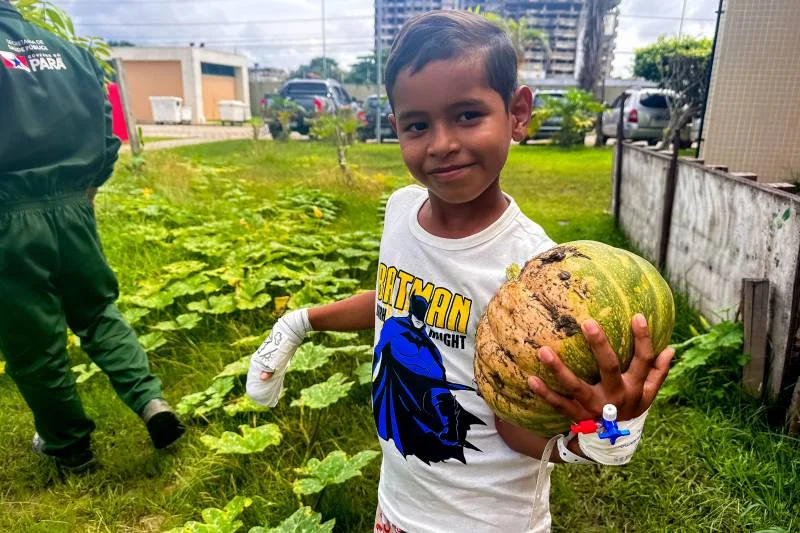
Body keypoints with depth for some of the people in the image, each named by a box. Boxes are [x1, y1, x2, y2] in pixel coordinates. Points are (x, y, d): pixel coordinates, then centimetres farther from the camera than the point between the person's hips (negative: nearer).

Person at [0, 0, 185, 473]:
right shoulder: (69, 51, 8)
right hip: (73, 206, 5)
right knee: (98, 310, 21)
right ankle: (150, 399, 6)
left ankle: (69, 444, 26)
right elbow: (105, 124, 9)